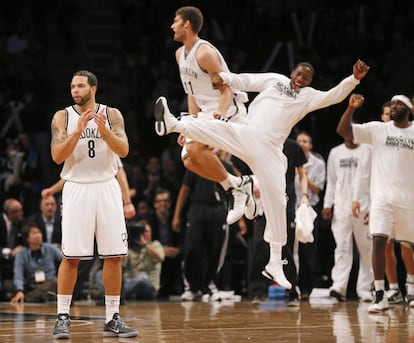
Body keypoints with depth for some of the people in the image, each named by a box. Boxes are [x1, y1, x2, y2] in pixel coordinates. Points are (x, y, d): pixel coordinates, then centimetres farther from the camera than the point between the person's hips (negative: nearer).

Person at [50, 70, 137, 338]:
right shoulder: (63, 117, 3)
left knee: (114, 255, 1)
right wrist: (78, 131, -19)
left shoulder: (112, 114, 4)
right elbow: (58, 156, -7)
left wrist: (104, 129, -22)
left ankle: (113, 319, 7)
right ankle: (63, 317, 3)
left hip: (107, 188, 2)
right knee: (71, 257, -5)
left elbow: (123, 150, -6)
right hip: (77, 189, -1)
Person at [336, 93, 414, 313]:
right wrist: (351, 108, -17)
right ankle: (380, 296, -12)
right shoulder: (377, 129, 3)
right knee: (378, 241, -14)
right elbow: (343, 130, -3)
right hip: (382, 197, -1)